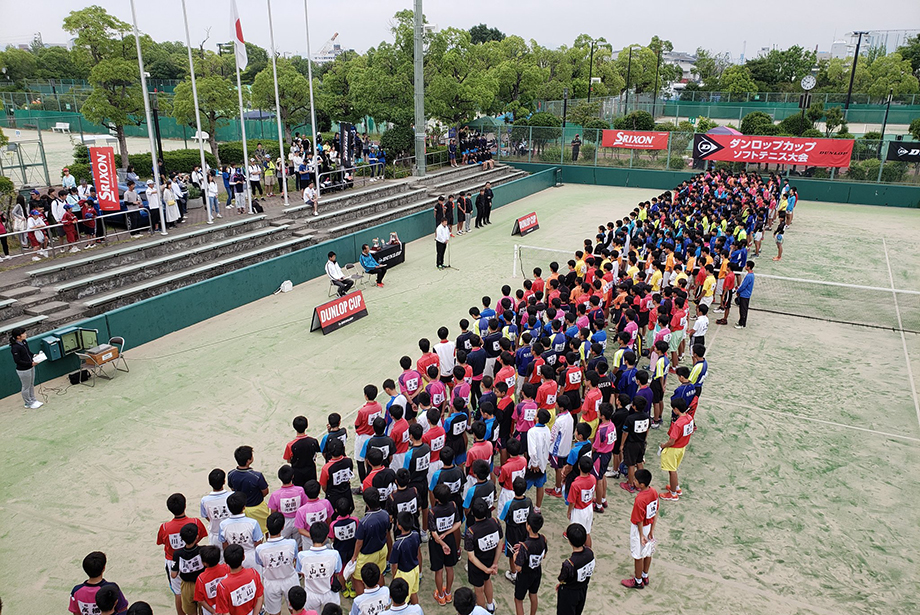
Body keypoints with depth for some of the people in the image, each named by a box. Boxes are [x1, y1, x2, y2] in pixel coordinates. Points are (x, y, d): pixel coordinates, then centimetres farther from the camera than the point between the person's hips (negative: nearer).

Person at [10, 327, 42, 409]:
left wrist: (33, 356, -1)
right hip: (23, 370, -8)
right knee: (26, 387, 9)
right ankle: (28, 403, 25)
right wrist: (30, 363, -25)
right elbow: (17, 360, -23)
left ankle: (33, 400, 36)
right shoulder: (15, 347, -25)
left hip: (31, 368, 8)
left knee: (32, 385, 21)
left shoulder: (24, 342, 0)